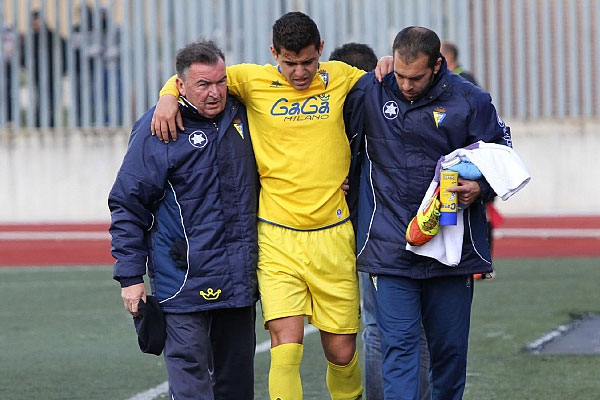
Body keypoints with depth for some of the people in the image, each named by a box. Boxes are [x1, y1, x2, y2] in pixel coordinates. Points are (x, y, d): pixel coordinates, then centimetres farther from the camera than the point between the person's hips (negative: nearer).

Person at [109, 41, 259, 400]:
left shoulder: (239, 114, 8)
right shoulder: (158, 128, -8)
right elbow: (128, 205, -6)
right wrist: (131, 276, -9)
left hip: (240, 275, 6)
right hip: (185, 283, -6)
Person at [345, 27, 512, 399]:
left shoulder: (469, 101, -3)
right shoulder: (368, 92, -1)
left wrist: (480, 188, -11)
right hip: (389, 249, -1)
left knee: (450, 346, 10)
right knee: (399, 345, -9)